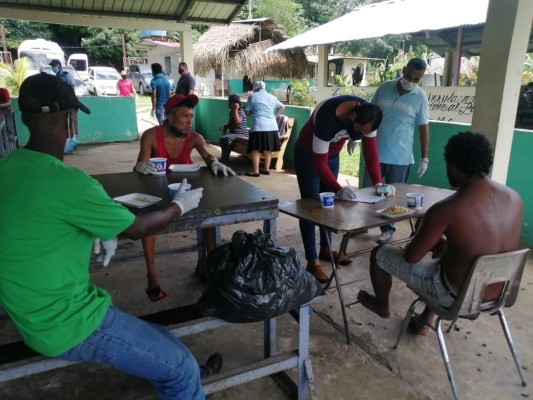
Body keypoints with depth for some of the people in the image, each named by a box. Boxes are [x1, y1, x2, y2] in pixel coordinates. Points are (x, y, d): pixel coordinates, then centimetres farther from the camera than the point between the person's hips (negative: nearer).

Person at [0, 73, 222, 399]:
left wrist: (98, 233, 21)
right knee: (181, 369, 3)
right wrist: (179, 206, 3)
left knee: (161, 342, 22)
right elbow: (138, 229, -14)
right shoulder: (65, 181, -27)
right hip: (68, 323, -9)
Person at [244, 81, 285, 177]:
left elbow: (247, 112, 8)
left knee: (255, 149, 0)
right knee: (268, 149, 13)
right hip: (272, 126, 5)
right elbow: (282, 107, 19)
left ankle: (255, 171, -3)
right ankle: (266, 169, 18)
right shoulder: (271, 97, 17)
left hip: (259, 126, -5)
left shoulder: (252, 96, 5)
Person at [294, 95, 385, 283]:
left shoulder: (367, 114, -21)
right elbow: (319, 164, -36)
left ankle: (326, 248, 25)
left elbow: (371, 152, -14)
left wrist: (378, 182, -25)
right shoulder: (328, 118, -39)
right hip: (308, 154, -6)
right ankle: (312, 261, -6)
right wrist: (339, 189, -45)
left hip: (332, 154, 6)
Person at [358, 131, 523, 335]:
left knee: (379, 254, 10)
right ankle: (425, 320, 44)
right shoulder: (514, 198, -6)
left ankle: (382, 306, 38)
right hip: (497, 292, 7)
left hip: (457, 295, -6)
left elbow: (411, 256, -16)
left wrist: (431, 244, 6)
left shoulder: (445, 209, -28)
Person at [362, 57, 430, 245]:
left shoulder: (420, 97, -4)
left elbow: (423, 128, -1)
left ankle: (388, 228, 25)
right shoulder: (384, 88, 1)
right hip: (376, 152, 2)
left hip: (400, 157, -1)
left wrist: (424, 157, -3)